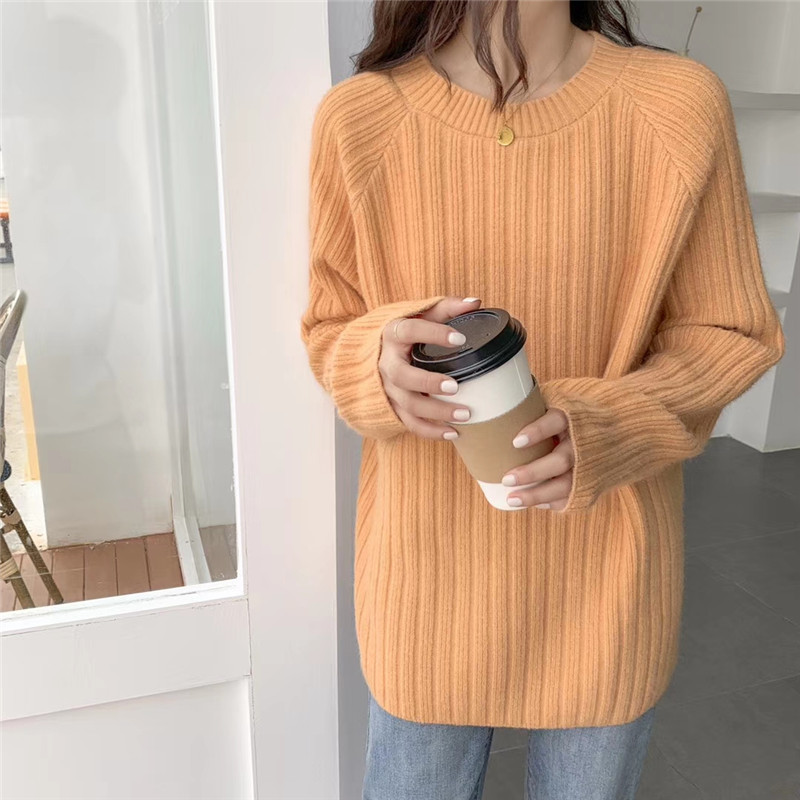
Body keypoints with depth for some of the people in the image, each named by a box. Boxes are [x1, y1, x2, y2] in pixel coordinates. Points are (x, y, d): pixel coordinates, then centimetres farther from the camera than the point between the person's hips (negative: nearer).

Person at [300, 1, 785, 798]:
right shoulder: (359, 118, -10)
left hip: (604, 567, 1)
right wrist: (382, 363, -24)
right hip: (429, 562, 0)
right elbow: (329, 333, 0)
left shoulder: (681, 104, -11)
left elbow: (727, 334, -2)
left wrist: (606, 424, -21)